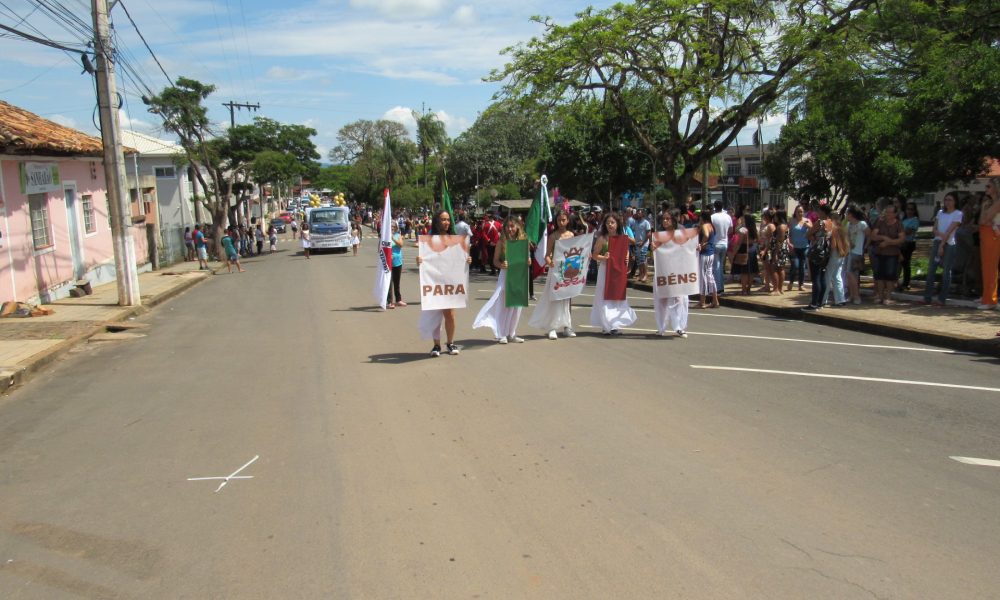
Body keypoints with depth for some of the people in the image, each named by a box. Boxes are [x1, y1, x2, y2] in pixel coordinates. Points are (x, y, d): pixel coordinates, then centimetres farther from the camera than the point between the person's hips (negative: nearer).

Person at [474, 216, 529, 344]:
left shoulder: (523, 241, 4)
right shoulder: (502, 242, -2)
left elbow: (527, 259, 11)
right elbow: (495, 259, 0)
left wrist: (528, 261, -11)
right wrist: (501, 265, -20)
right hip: (505, 275, -3)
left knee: (516, 306, 7)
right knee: (503, 305, -1)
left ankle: (511, 334, 18)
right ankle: (501, 334, 5)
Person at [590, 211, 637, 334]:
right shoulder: (602, 239, -5)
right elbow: (595, 255, -3)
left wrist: (626, 258, -5)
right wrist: (604, 257, -22)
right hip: (605, 270, -4)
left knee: (619, 297, 8)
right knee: (605, 297, -4)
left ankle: (615, 325, 18)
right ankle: (606, 325, 2)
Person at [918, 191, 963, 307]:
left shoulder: (958, 214, -1)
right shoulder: (941, 213, 15)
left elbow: (949, 231, -8)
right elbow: (934, 229, 9)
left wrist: (941, 245, -12)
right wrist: (941, 234, -12)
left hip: (949, 244, -5)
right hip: (937, 242, 5)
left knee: (946, 272, -2)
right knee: (931, 269, 2)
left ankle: (942, 298, 1)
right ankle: (927, 297, 4)